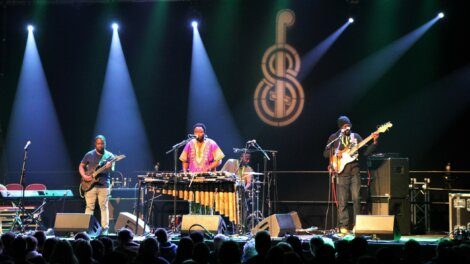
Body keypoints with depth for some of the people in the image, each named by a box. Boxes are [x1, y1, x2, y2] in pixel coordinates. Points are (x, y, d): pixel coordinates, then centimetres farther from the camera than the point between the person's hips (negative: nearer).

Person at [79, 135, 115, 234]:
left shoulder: (109, 156, 4)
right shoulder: (89, 155, 7)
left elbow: (112, 170, -7)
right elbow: (81, 166, 14)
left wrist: (109, 167, -30)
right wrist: (84, 176, -4)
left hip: (104, 185, -1)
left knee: (104, 207, -2)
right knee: (89, 207, 0)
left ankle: (105, 228, 1)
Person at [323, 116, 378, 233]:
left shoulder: (356, 136, 11)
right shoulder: (334, 138, 6)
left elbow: (366, 152, 6)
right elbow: (325, 153, 7)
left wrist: (374, 142, -7)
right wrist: (335, 153, -10)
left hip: (355, 171, 2)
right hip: (342, 172, -2)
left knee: (356, 199, -2)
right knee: (342, 201, -2)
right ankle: (343, 226, 1)